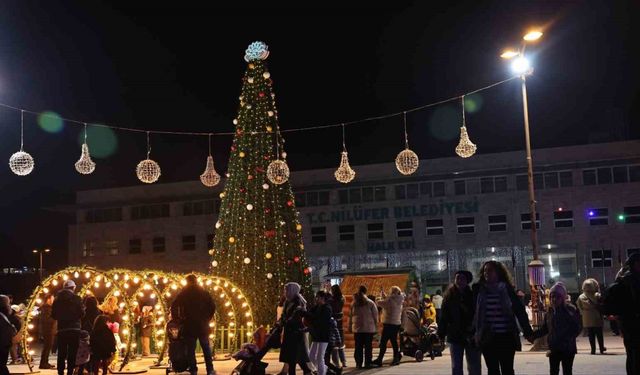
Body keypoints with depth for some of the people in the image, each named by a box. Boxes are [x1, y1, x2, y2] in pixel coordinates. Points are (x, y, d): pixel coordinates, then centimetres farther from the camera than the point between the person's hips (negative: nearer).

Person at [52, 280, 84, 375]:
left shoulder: (57, 299, 3)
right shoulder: (76, 298, -6)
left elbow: (53, 315, 5)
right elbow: (82, 313, -7)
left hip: (61, 329, 3)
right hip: (74, 329, -3)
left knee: (61, 353, 9)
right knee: (72, 353, 1)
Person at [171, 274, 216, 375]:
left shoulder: (183, 294, 2)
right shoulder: (204, 293, 4)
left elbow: (174, 307, -4)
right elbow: (212, 306, -1)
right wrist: (207, 318, 9)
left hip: (189, 325, -1)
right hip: (203, 325, 1)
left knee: (191, 349, 6)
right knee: (206, 348, 10)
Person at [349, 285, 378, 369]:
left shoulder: (354, 303, -2)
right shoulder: (370, 303, -8)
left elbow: (351, 316, 3)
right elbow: (375, 316, -4)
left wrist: (350, 326, 12)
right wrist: (376, 327, 3)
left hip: (357, 328, 2)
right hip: (369, 329, -2)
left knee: (358, 347, 9)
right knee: (368, 347, 5)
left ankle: (358, 363, 10)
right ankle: (367, 363, 6)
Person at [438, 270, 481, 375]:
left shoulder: (473, 295, -4)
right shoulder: (449, 296, 1)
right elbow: (444, 317, 1)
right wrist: (441, 334, -4)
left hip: (471, 337, -1)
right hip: (455, 336, 1)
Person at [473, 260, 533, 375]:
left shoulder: (506, 288, -1)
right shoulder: (478, 290, 3)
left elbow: (519, 309, -1)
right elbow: (472, 311, 8)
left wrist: (527, 331, -5)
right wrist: (471, 332, 5)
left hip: (506, 336, -1)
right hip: (487, 338, 1)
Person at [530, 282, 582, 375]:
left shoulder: (571, 310, -10)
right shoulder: (549, 311, 3)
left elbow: (577, 327, -13)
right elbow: (544, 329, 10)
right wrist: (534, 335, -2)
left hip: (568, 349, -4)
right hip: (554, 348, 4)